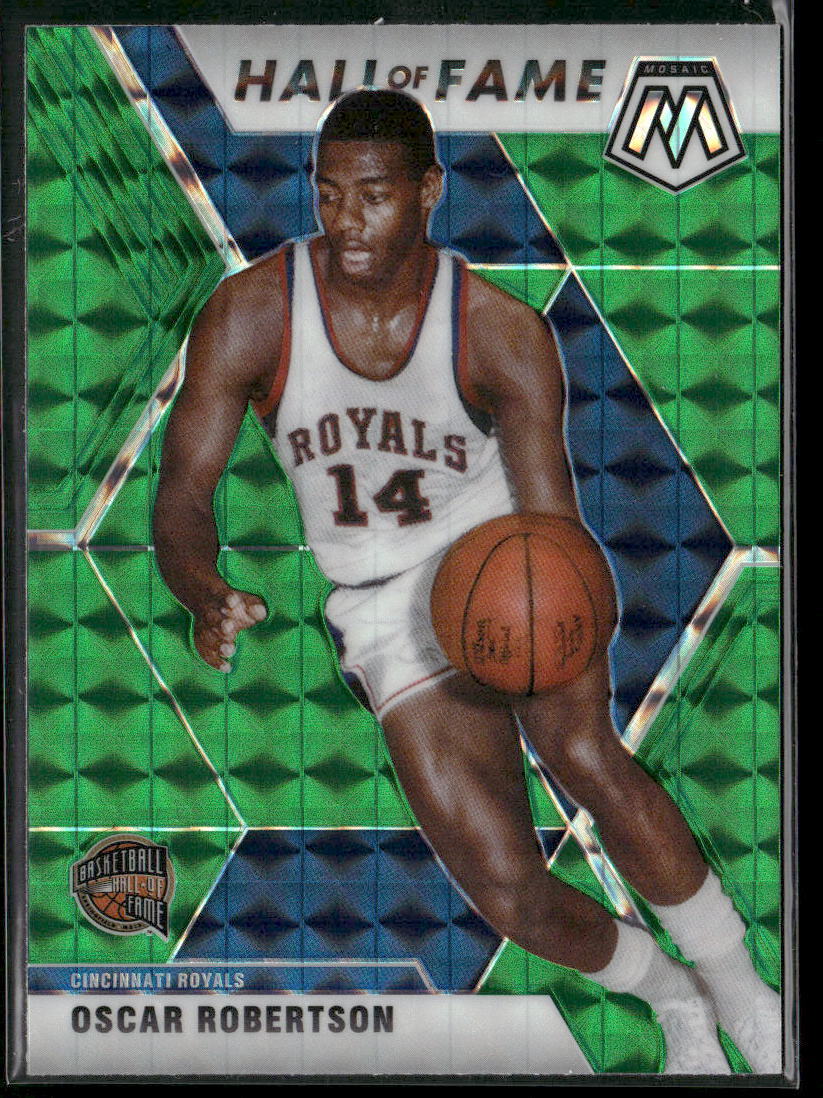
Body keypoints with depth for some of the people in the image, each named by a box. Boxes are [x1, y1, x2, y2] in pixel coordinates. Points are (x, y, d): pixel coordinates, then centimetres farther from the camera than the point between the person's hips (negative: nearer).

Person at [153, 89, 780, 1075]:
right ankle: (672, 1003, 21)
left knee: (581, 751, -33)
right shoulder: (251, 315, -13)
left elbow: (551, 523, -18)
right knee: (509, 894, -10)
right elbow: (182, 489, -13)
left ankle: (743, 996, -15)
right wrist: (207, 598, -35)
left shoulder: (503, 334, -15)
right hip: (383, 608, 1)